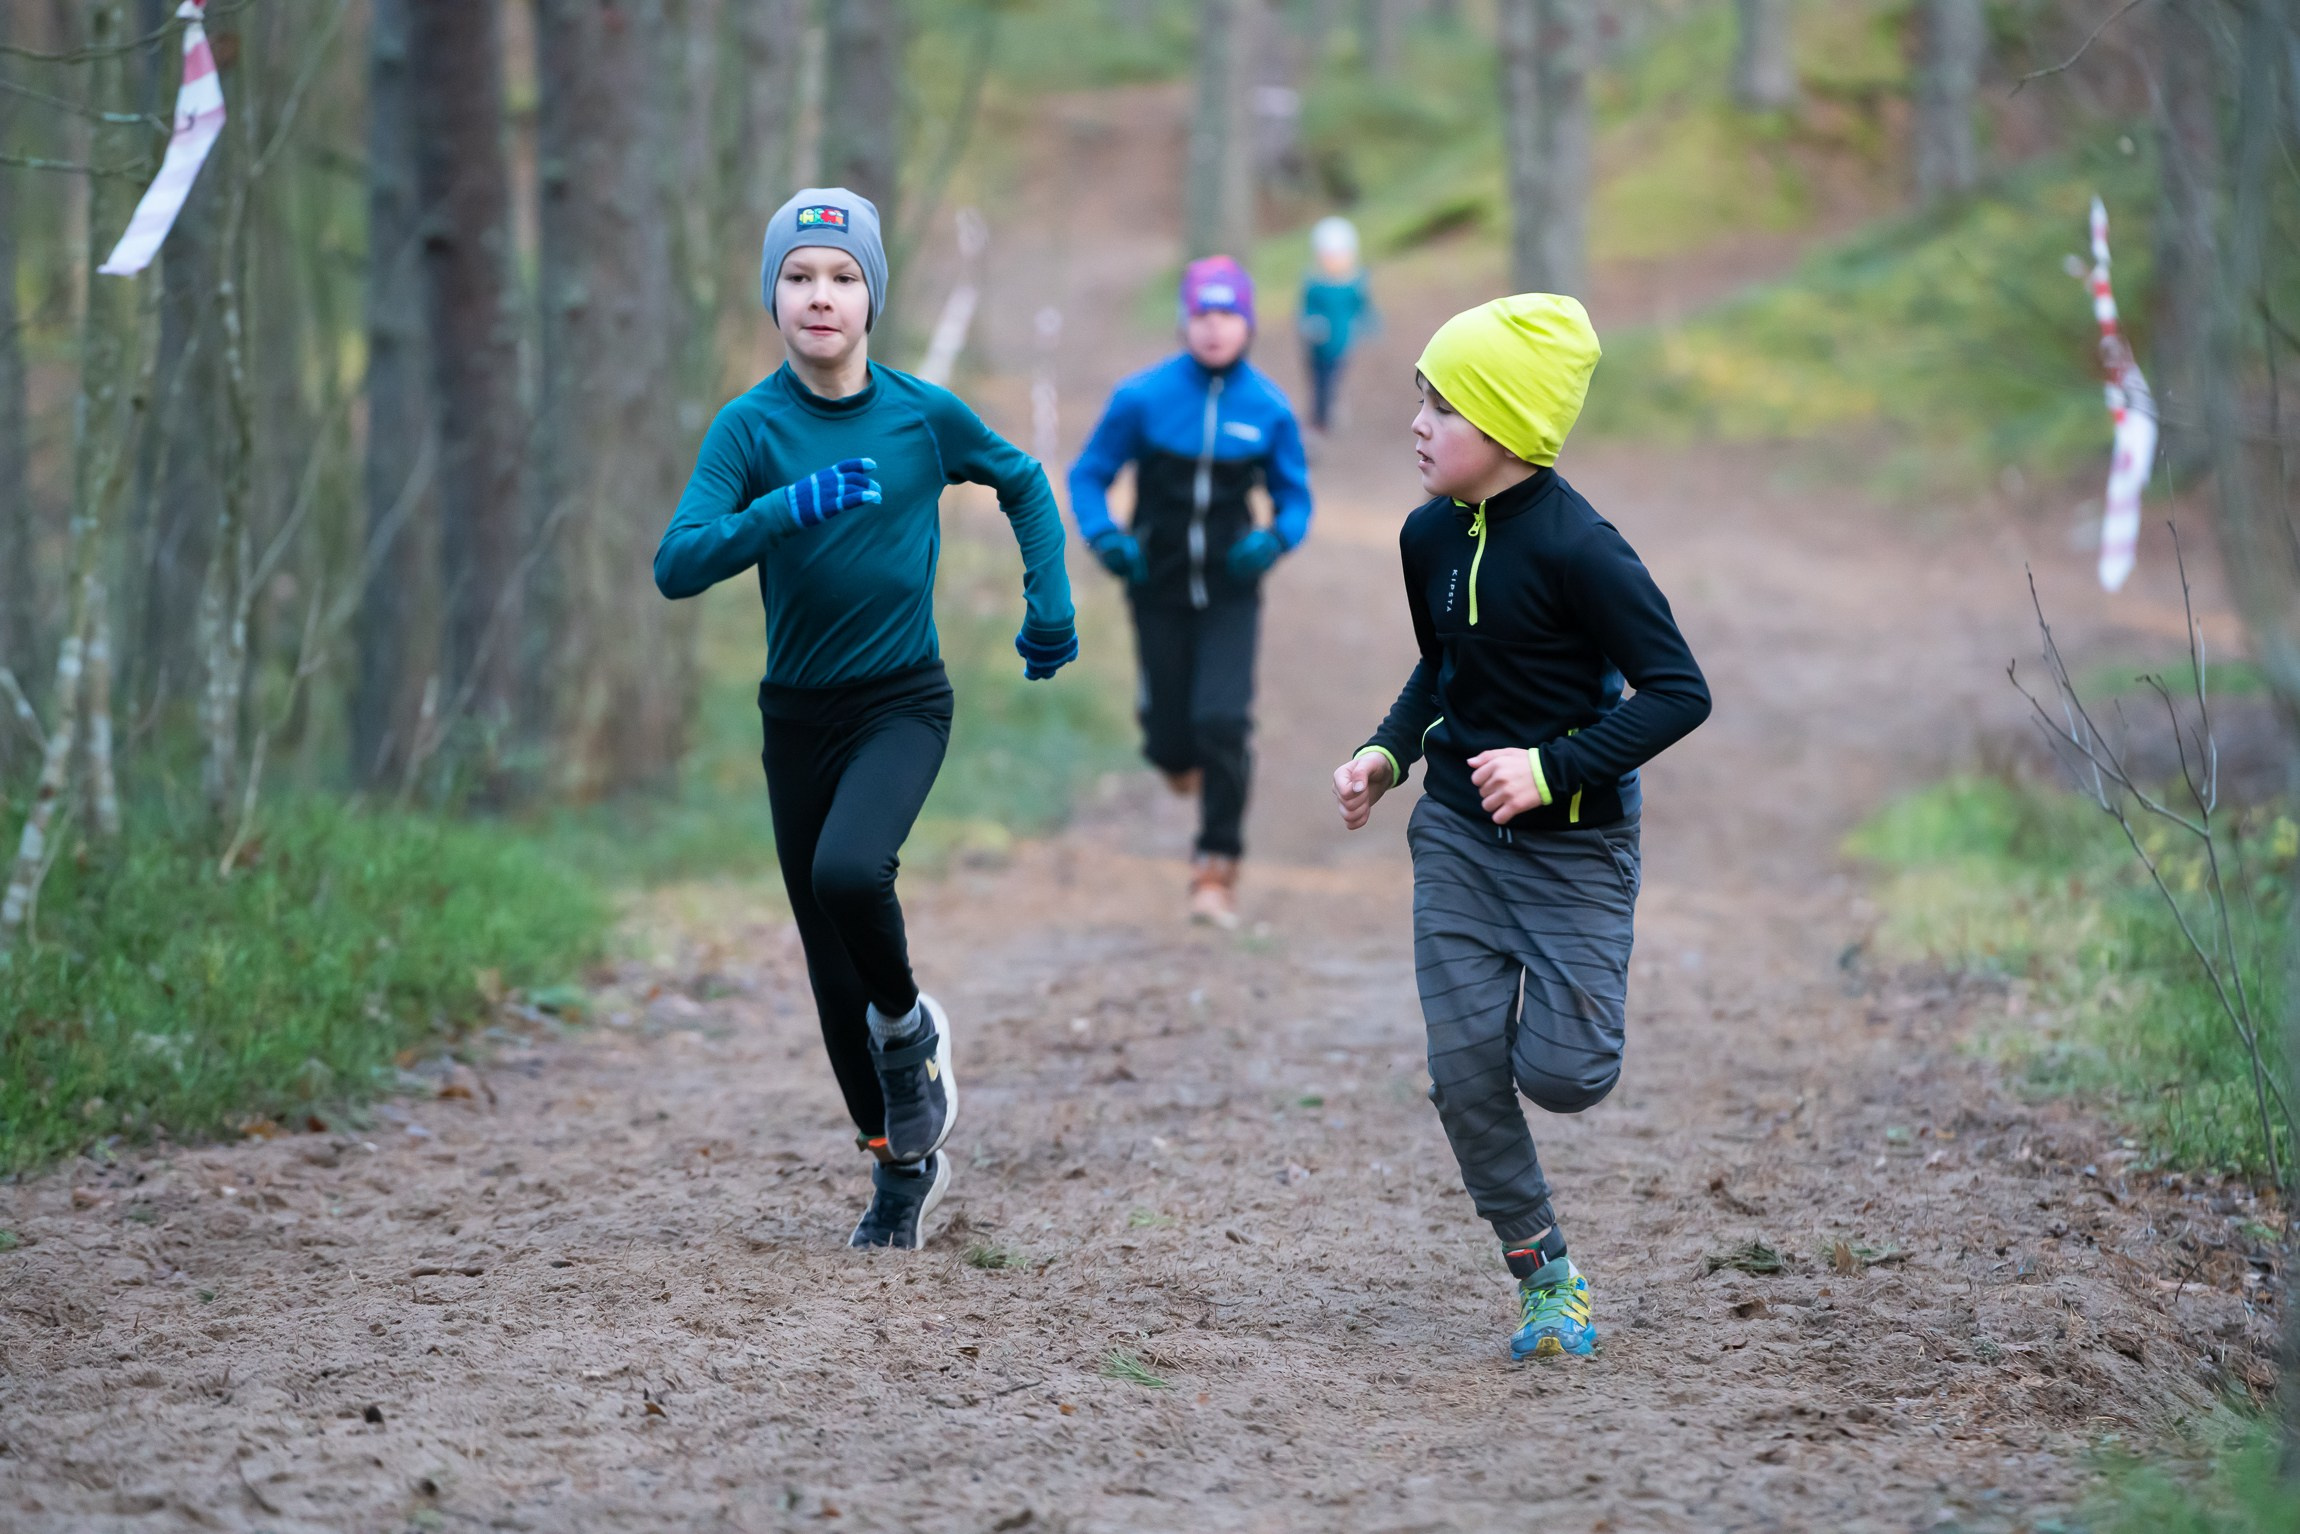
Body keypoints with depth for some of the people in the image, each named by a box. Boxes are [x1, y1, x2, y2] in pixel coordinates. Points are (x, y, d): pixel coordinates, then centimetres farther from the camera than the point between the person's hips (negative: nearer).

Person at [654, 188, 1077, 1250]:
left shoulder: (922, 414, -5)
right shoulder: (750, 427, -7)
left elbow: (1023, 484, 15)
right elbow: (677, 567, -20)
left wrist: (1050, 607, 10)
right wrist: (790, 507, -32)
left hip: (903, 701, -2)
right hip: (798, 713, 2)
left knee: (850, 872, -30)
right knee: (831, 961, 7)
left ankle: (908, 1025, 1)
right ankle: (902, 1164, 26)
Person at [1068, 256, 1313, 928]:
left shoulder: (1269, 409, -4)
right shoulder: (1143, 397, -7)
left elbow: (1295, 498, 6)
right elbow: (1088, 476, 1)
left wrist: (1276, 538, -16)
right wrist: (1103, 537, -17)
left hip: (1231, 592, 0)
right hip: (1159, 589, 0)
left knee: (1223, 725, -16)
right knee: (1172, 740, 2)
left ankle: (1217, 870, -3)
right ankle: (1176, 749, 43)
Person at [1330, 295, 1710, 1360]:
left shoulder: (1575, 547, -20)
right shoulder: (1430, 537, 2)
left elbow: (1678, 692, -20)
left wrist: (1554, 770, -27)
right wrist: (1388, 754, 4)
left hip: (1573, 844, -6)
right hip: (1457, 833, 6)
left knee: (1563, 1075, -11)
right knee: (1464, 1074, -3)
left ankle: (1562, 1001, 26)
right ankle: (1546, 1280, 12)